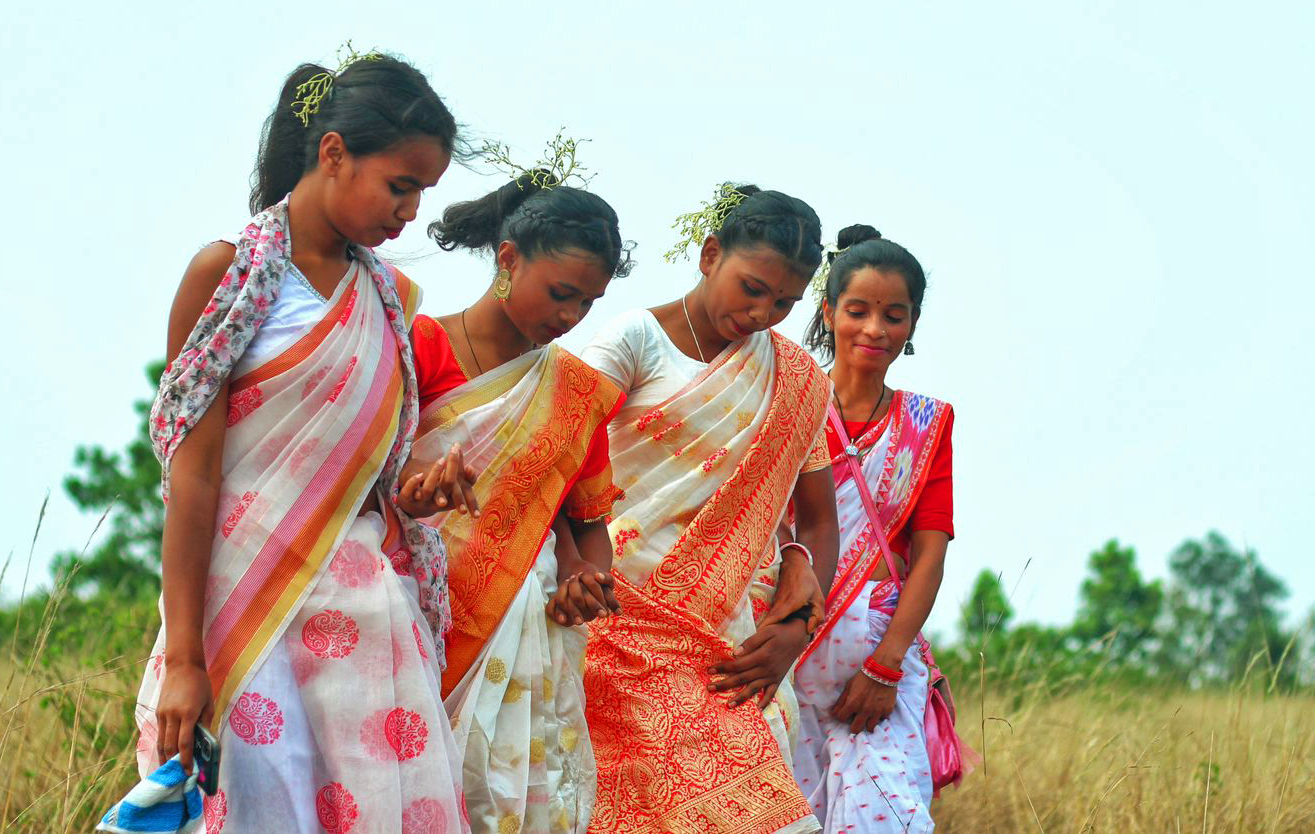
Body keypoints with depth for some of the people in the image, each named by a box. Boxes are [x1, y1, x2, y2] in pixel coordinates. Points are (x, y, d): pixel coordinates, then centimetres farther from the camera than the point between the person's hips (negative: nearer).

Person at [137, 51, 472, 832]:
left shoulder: (392, 296, 12)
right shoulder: (229, 273, -5)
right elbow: (193, 474, -9)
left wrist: (422, 489, 2)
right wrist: (184, 657, -13)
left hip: (367, 593, 5)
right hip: (251, 593, -5)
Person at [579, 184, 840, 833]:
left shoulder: (797, 383, 16)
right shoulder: (637, 338, 2)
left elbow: (819, 518, 20)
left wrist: (796, 625, 3)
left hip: (737, 642, 4)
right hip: (630, 614, -4)